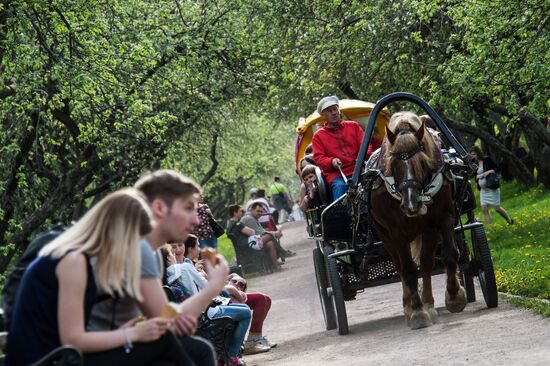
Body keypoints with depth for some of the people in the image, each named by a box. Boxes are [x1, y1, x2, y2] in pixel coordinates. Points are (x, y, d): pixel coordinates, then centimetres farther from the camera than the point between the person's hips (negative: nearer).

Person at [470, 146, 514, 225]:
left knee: (497, 208, -3)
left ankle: (510, 221, 18)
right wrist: (478, 176, -9)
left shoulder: (487, 160, -7)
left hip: (491, 188, -6)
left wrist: (489, 172, -21)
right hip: (483, 190, 6)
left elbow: (497, 168, -6)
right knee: (484, 210, -3)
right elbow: (475, 177, 13)